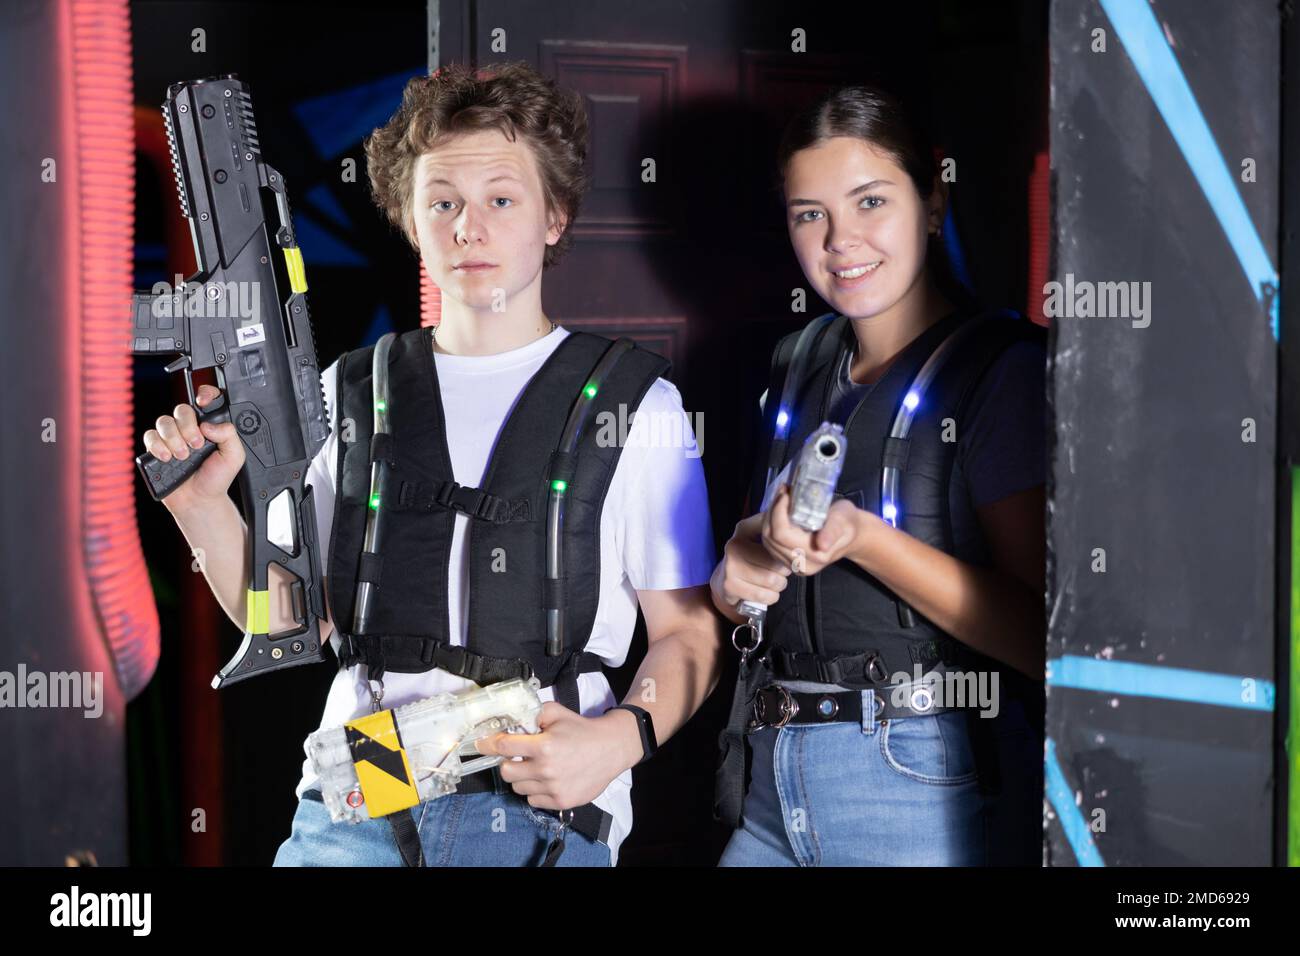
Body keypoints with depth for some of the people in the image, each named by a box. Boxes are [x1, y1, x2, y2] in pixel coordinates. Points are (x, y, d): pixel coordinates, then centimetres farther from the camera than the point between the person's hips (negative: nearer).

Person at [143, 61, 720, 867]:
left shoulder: (635, 405, 2)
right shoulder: (349, 396, 11)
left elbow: (688, 633, 2)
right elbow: (294, 615, 14)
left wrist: (620, 739, -16)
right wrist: (203, 503, -1)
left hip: (543, 819, -2)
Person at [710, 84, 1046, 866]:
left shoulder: (1005, 370, -8)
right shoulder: (801, 364, 13)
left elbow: (1041, 636, -16)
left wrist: (860, 537, -23)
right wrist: (738, 574, 2)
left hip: (927, 788, -6)